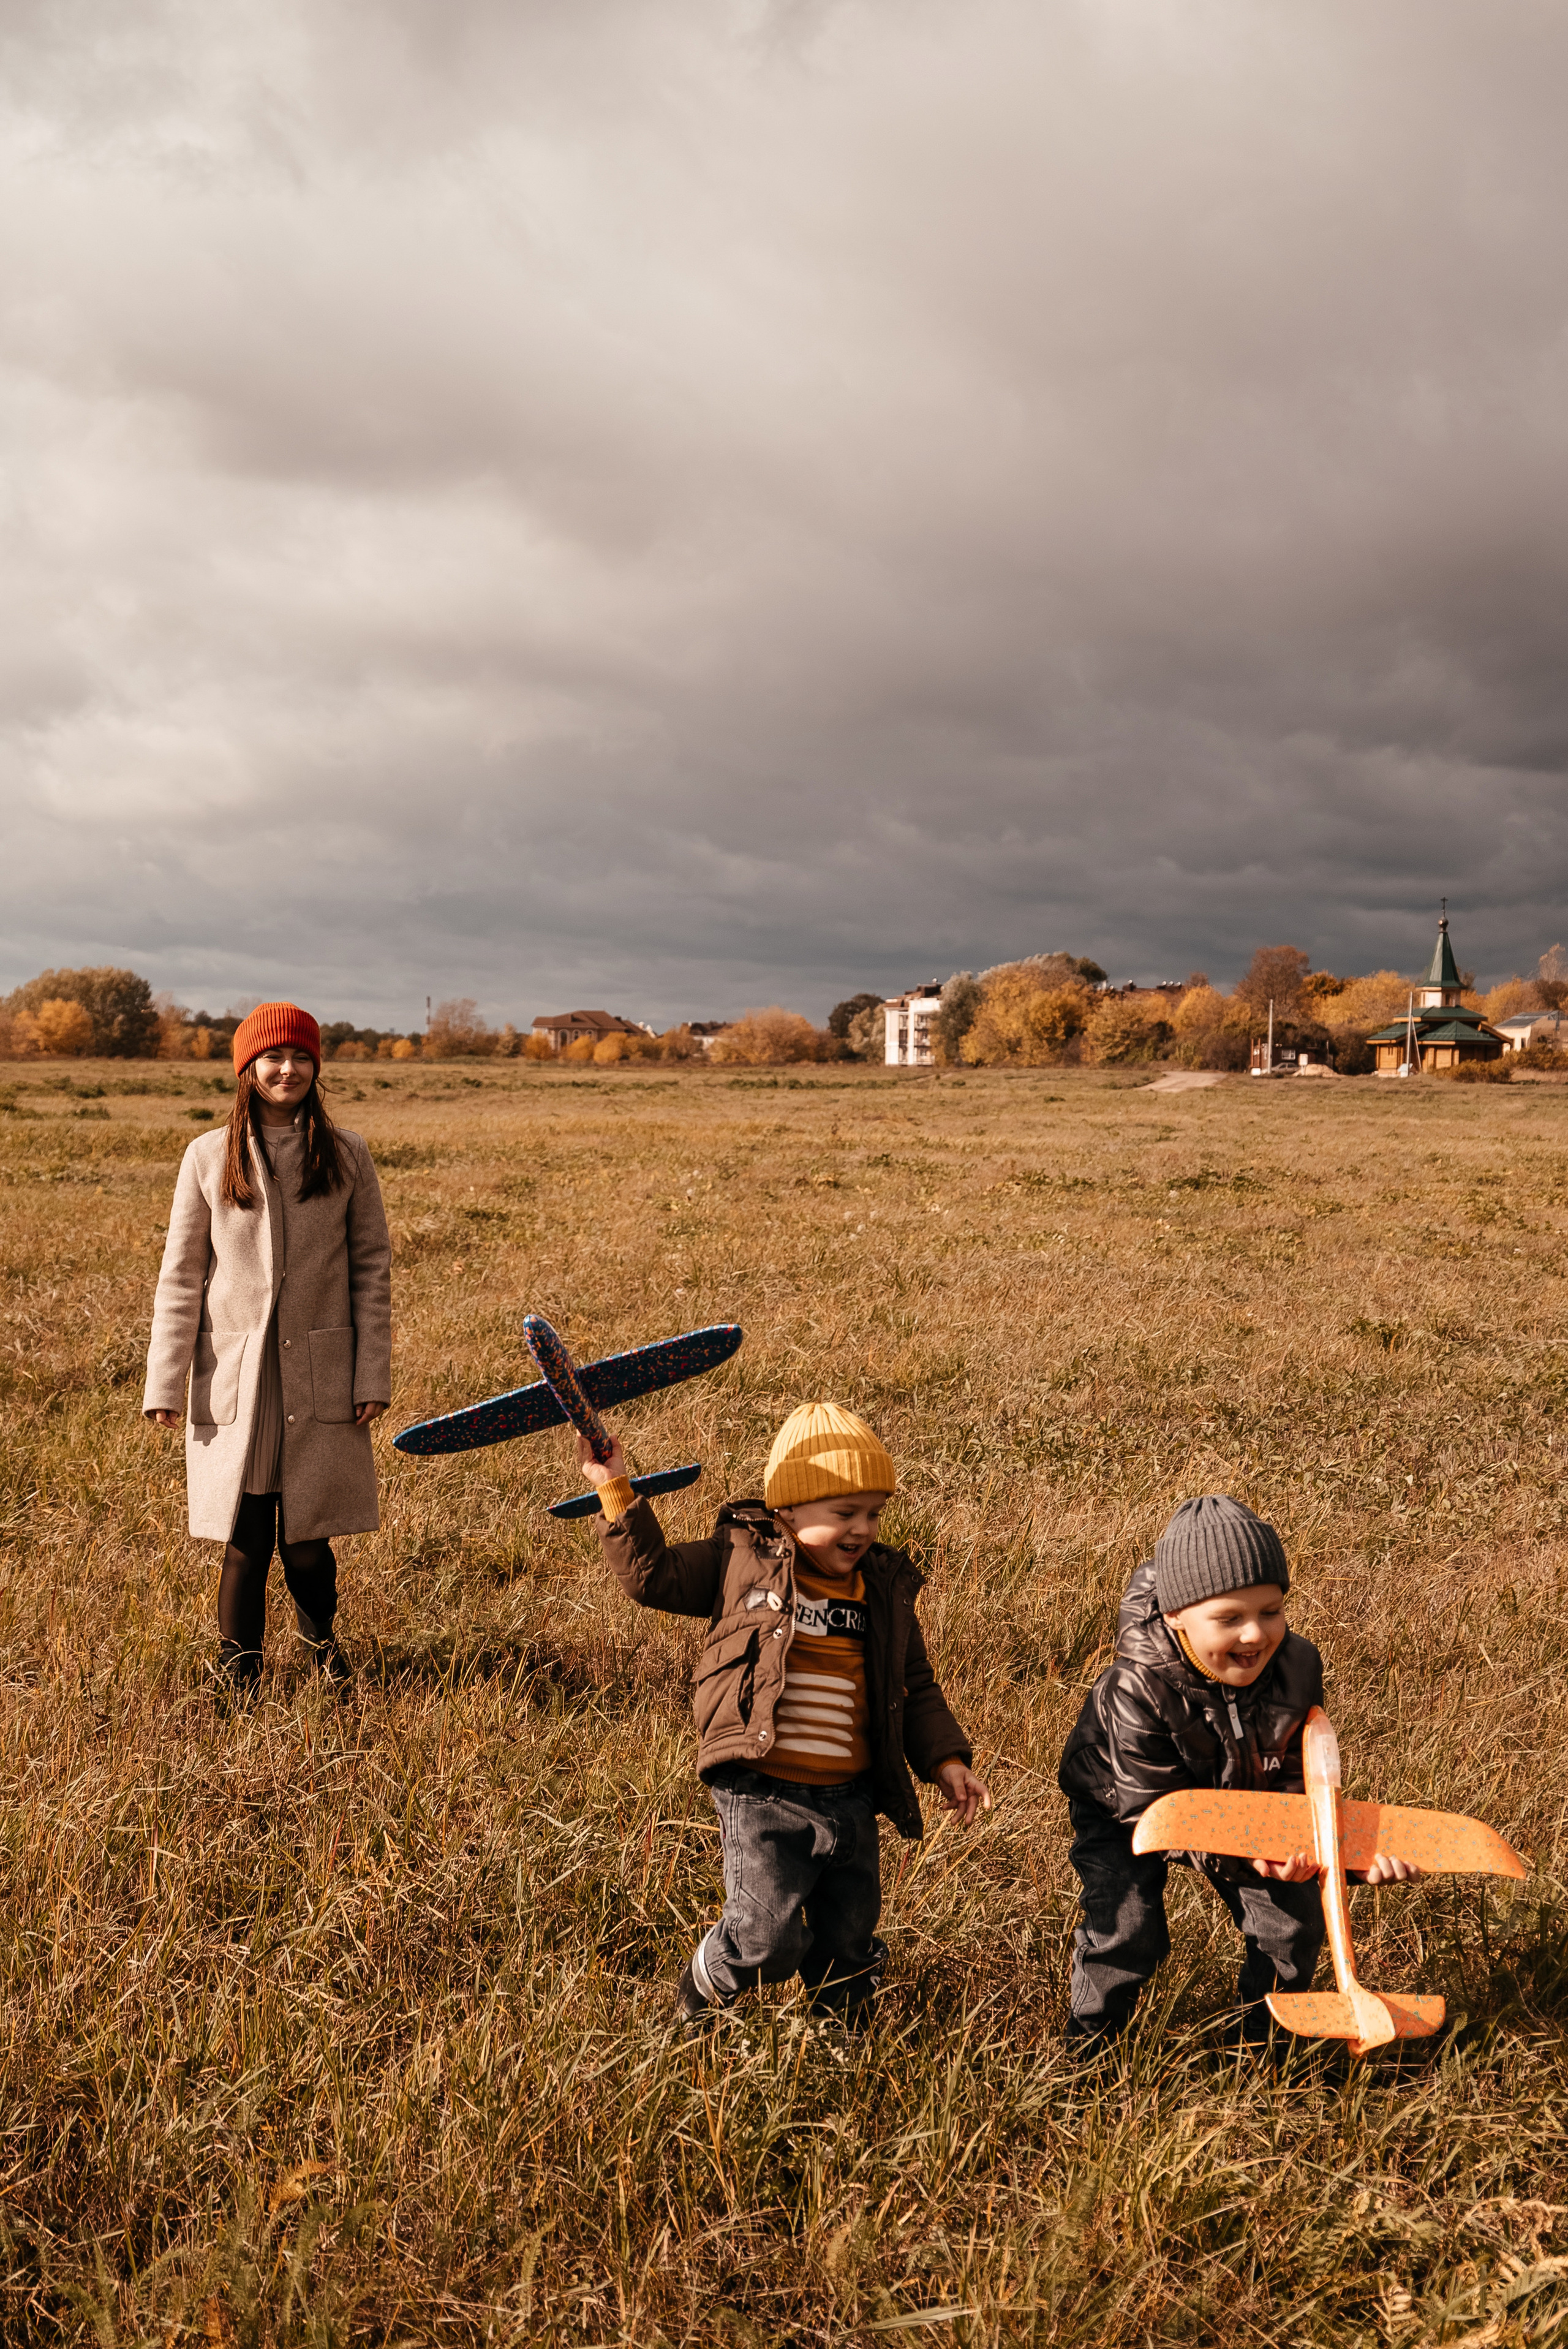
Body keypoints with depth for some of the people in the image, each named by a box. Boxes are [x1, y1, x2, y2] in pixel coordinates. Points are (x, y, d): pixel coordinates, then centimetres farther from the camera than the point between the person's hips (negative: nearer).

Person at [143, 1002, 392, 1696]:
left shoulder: (346, 1156, 3)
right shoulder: (209, 1158, 1)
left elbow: (373, 1266, 5)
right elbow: (180, 1275, 4)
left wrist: (373, 1374, 0)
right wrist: (164, 1381, -1)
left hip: (321, 1375, 1)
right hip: (236, 1375, 0)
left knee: (309, 1535, 5)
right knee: (246, 1536, 1)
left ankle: (319, 1635, 33)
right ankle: (239, 1663, 22)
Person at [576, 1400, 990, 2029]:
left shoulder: (886, 1587, 9)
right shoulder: (744, 1557, -3)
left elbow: (915, 1688, 17)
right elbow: (652, 1575, 0)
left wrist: (945, 1759, 6)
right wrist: (616, 1492, -7)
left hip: (852, 1803, 5)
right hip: (763, 1796, -4)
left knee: (848, 1943, 16)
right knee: (766, 1940, -8)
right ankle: (696, 2003, 24)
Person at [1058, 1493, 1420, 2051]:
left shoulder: (1297, 1665, -26)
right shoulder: (1136, 1691, -39)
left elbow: (1296, 1782, -15)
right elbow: (1157, 1814, -32)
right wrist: (1242, 1856, -45)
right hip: (1125, 1810, -4)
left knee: (1295, 1919, -3)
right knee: (1128, 1927, -20)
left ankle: (1261, 2043, 25)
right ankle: (1089, 2050, 8)